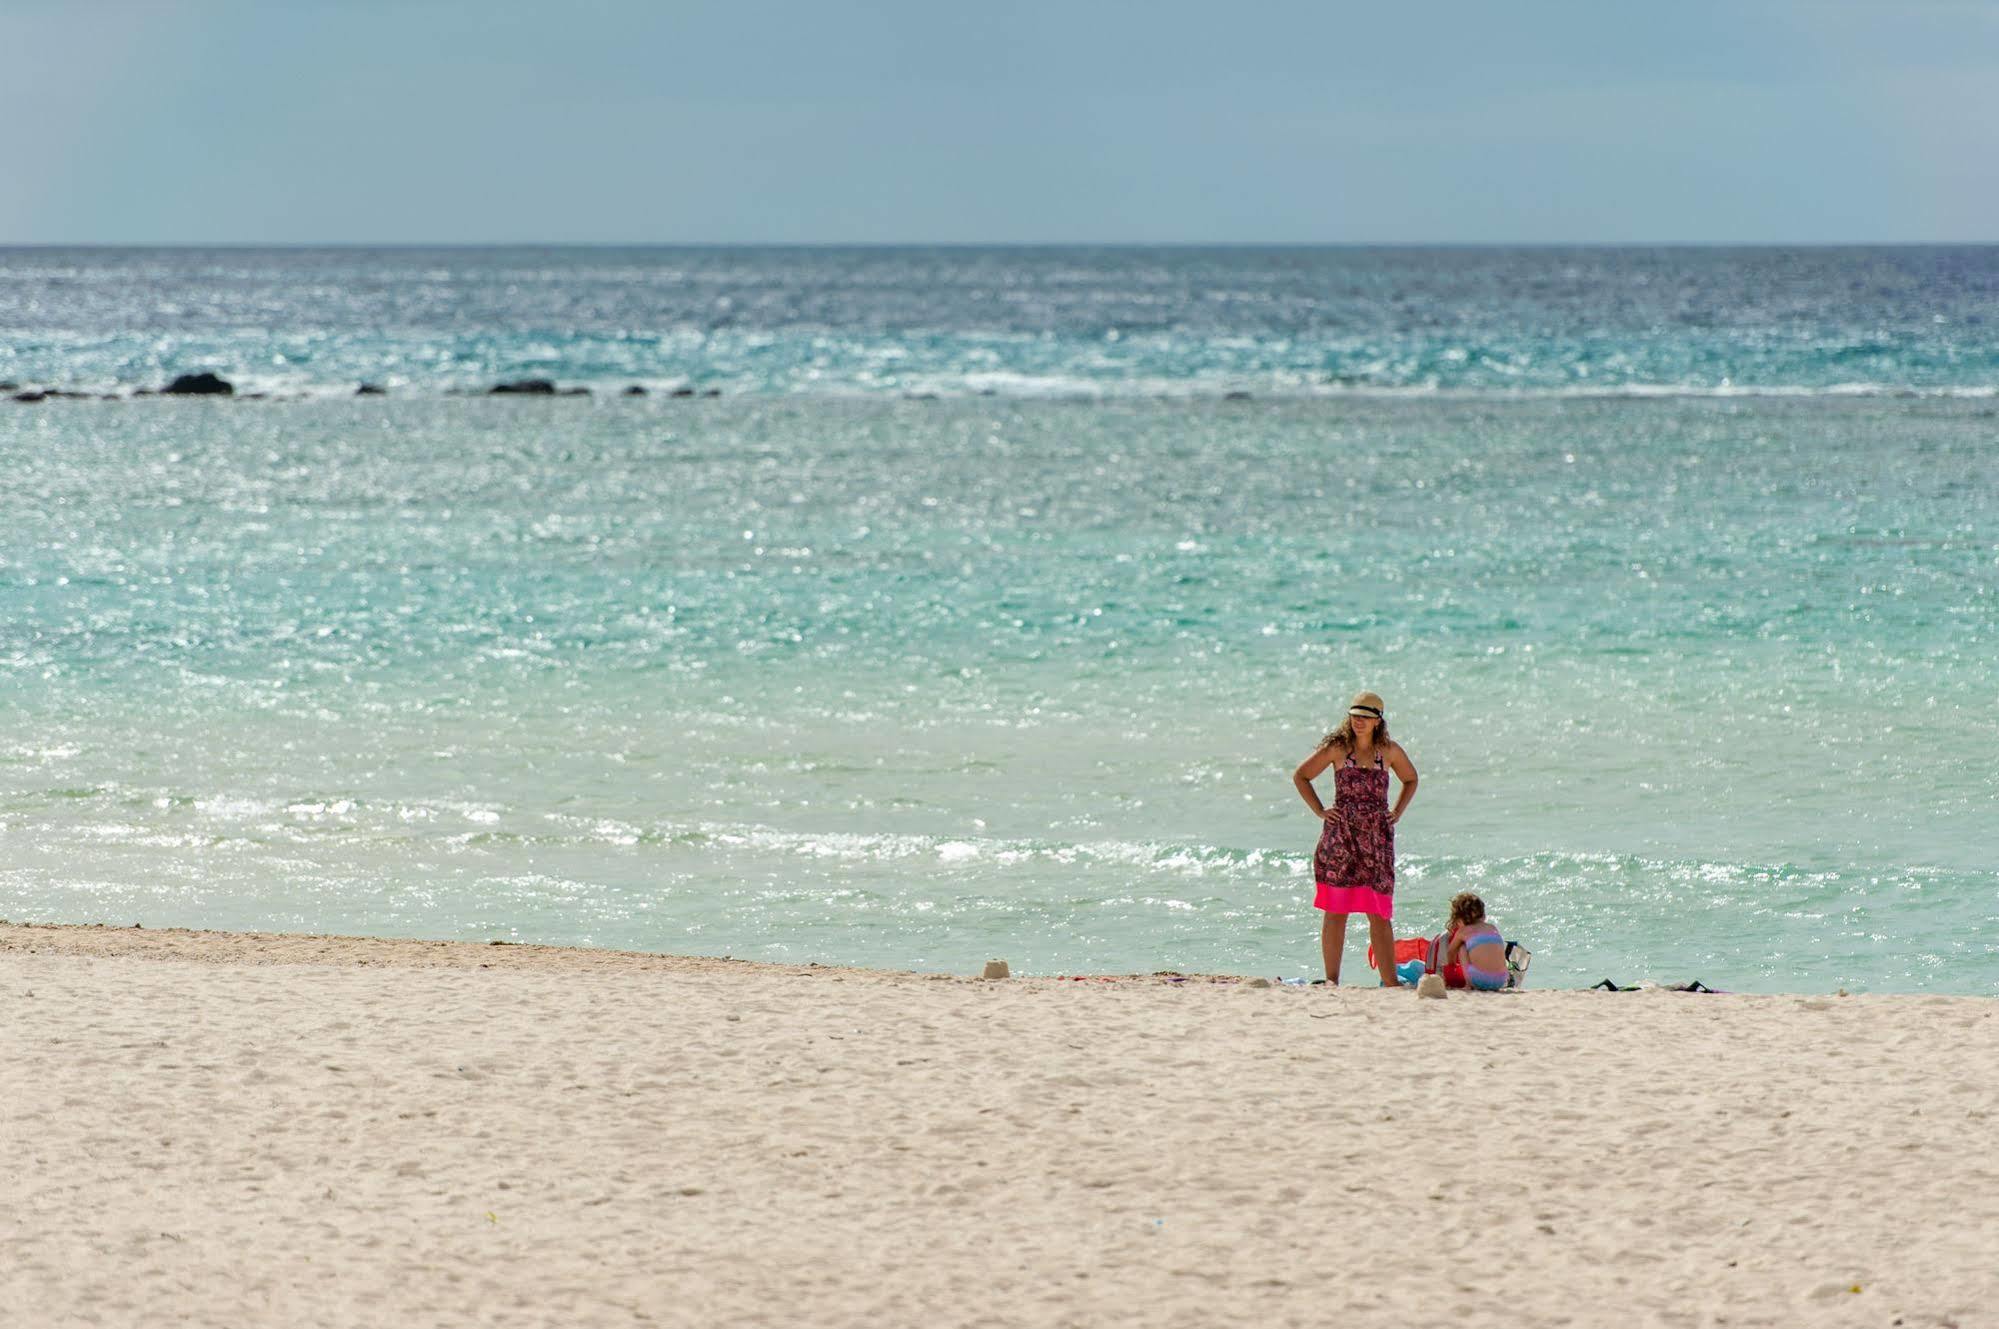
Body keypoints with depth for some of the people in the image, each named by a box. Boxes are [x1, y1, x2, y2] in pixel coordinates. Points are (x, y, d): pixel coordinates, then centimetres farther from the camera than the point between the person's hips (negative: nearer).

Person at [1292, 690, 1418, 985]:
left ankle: (1389, 980, 0)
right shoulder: (1337, 748, 2)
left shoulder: (1390, 751, 8)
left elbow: (1411, 780, 25)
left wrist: (1397, 813, 12)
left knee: (1380, 914, -1)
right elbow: (1300, 776, 8)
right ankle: (1331, 979, 2)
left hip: (1377, 839, 2)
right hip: (1341, 837, -2)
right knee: (1336, 911, -1)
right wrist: (1320, 811, 0)